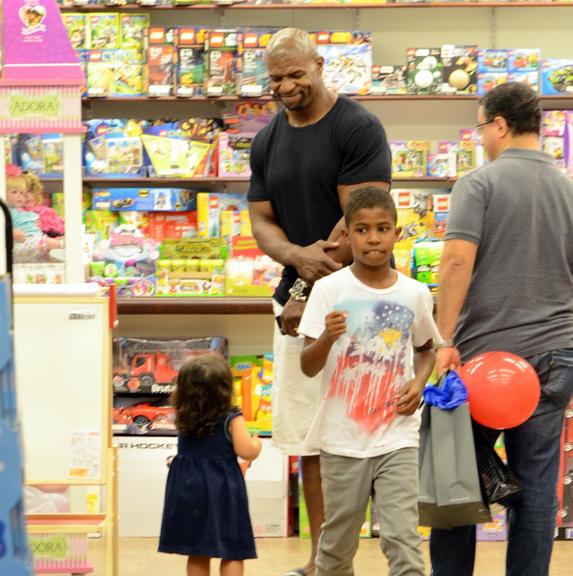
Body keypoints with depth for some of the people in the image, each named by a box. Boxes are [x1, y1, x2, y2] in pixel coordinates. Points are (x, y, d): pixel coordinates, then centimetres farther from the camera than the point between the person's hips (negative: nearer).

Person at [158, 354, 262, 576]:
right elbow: (245, 451, -14)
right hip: (222, 490, -5)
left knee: (197, 553, 11)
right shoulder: (231, 418, -12)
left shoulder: (184, 418, 2)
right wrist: (257, 445, 8)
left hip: (189, 489, 5)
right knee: (233, 552, 2)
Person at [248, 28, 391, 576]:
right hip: (298, 303, 6)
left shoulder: (358, 128, -7)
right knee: (306, 438, 6)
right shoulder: (267, 141, 13)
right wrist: (296, 255, -11)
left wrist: (312, 297, -13)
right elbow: (260, 220, 13)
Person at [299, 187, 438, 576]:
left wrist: (419, 383, -1)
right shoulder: (329, 289, -6)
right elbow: (308, 367, -8)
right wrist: (327, 337, -29)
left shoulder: (415, 294, 0)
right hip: (342, 438, 0)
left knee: (403, 540, -7)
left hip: (397, 439, 1)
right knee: (338, 543, 12)